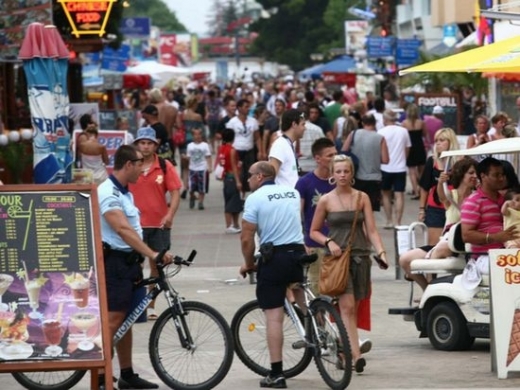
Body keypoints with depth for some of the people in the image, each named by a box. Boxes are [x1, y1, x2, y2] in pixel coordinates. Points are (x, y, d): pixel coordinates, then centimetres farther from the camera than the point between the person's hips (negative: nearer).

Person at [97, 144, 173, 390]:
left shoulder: (124, 193, 15)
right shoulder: (108, 193, -18)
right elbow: (123, 229, -29)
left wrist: (147, 257, 13)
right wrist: (152, 254, -34)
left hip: (128, 262, 10)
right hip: (113, 261, -10)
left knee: (126, 320, 14)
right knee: (113, 320, -13)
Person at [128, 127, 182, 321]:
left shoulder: (165, 166, -1)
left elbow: (175, 192, -3)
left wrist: (170, 214, -17)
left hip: (159, 224, 1)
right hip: (134, 224, -1)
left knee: (157, 265, 8)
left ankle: (151, 306, 18)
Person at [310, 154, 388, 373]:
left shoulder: (362, 198, 7)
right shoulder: (326, 201, 2)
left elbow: (371, 230, 4)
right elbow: (314, 231, 9)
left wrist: (381, 252, -11)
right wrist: (328, 242, -10)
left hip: (360, 256, 3)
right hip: (337, 256, -3)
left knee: (352, 308, 6)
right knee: (347, 306, -15)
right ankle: (356, 355, -23)